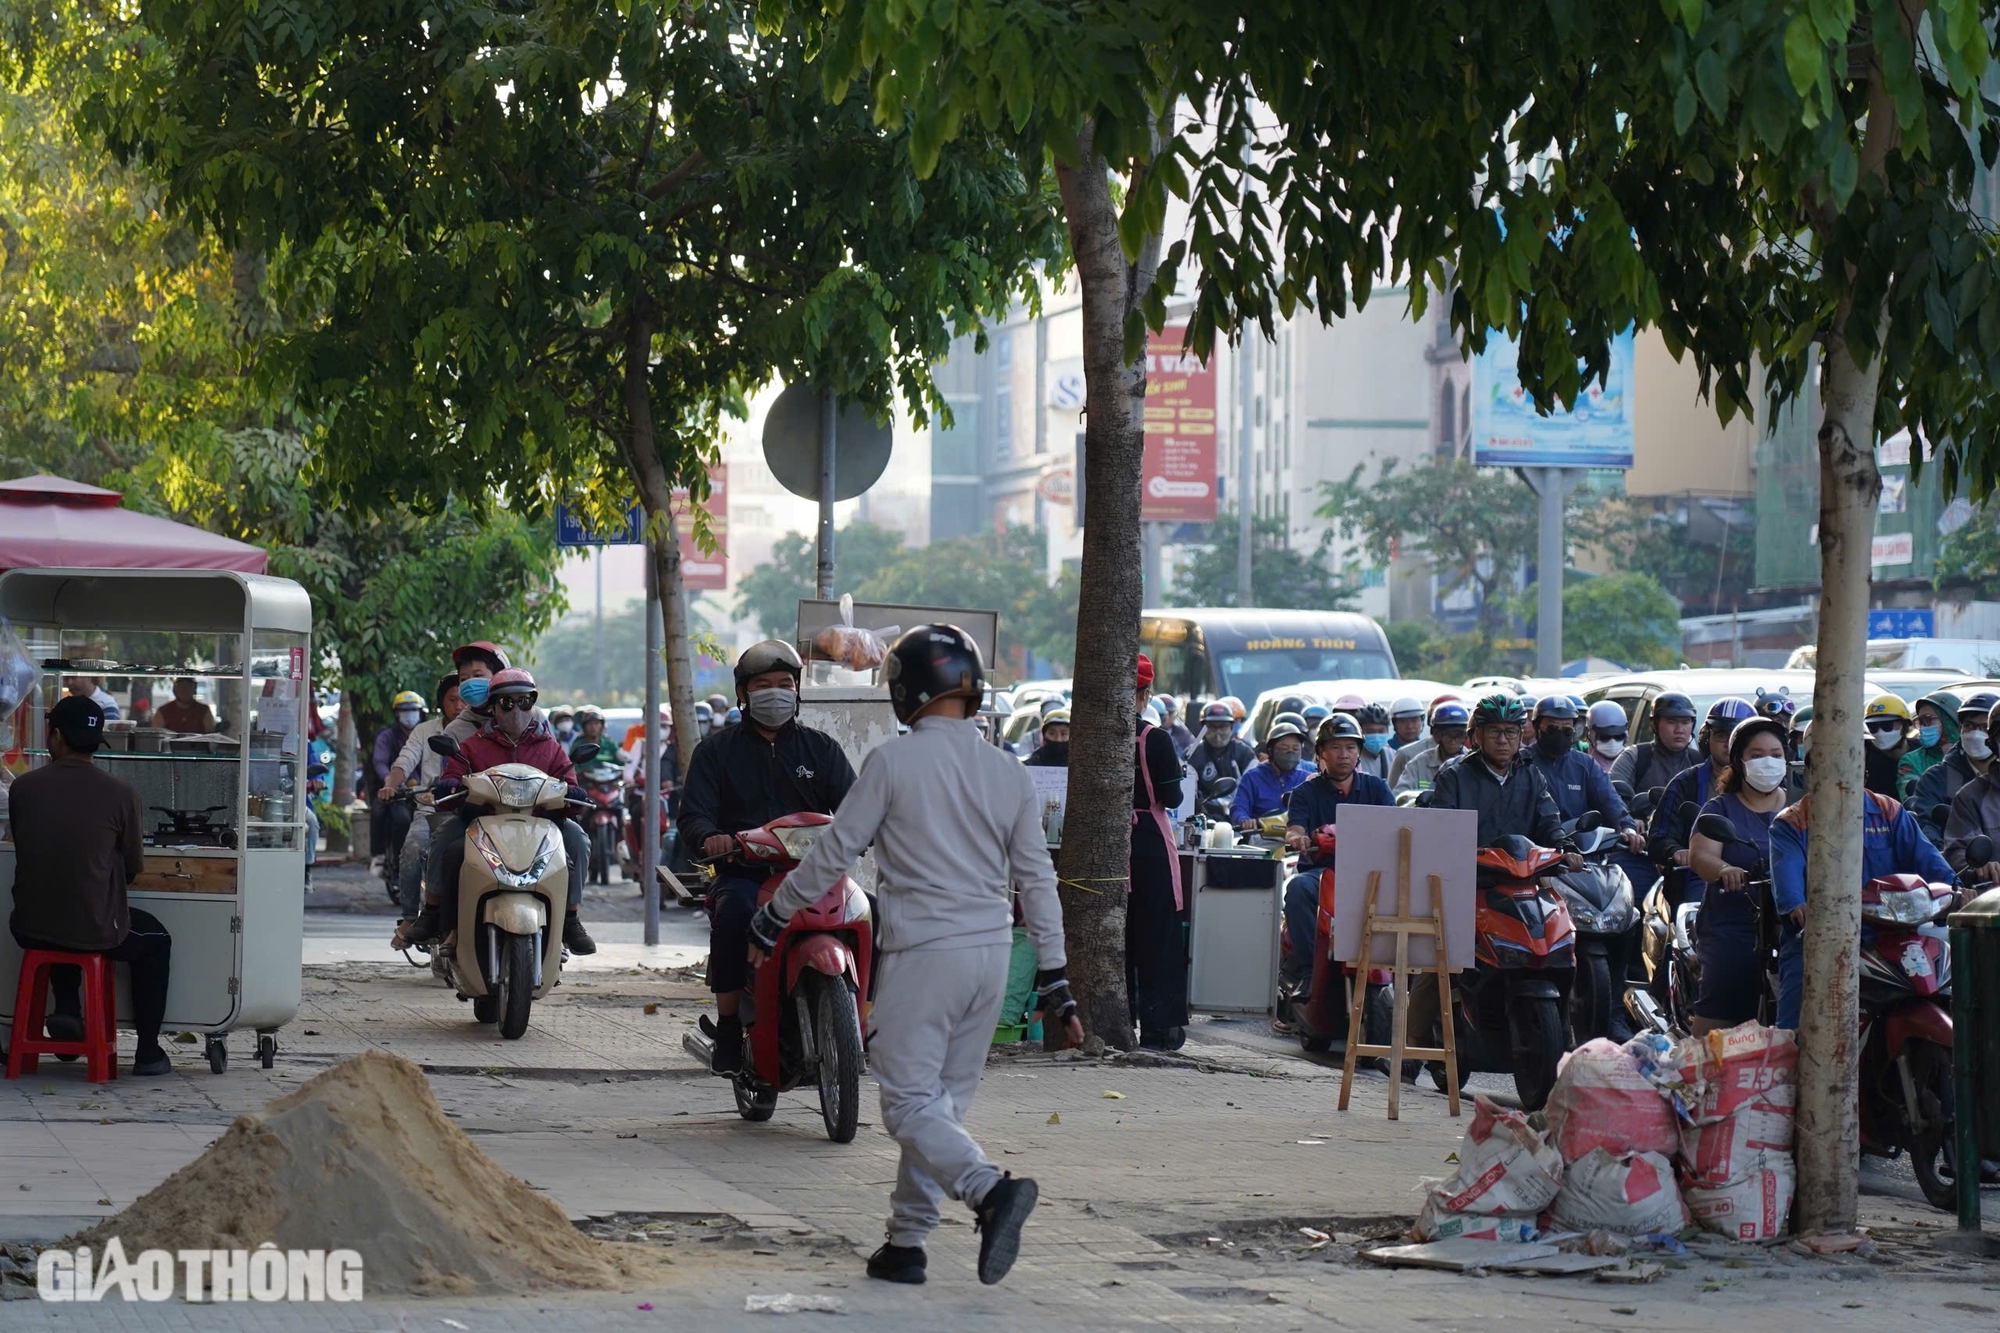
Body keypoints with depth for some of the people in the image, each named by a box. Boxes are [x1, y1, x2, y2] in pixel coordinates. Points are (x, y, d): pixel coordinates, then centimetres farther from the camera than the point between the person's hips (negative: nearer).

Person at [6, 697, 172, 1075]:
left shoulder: (23, 787, -6)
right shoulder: (119, 793, -10)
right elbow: (134, 866, 2)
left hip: (29, 930, 3)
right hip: (95, 933, -3)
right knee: (156, 939, 29)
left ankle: (66, 1010, 25)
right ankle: (148, 1051, 28)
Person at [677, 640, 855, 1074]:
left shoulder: (821, 748, 18)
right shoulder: (716, 751, 14)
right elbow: (693, 815, 3)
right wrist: (709, 838, -23)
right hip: (743, 873, -1)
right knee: (732, 912, -37)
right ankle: (728, 1030, -25)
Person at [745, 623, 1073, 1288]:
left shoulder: (893, 762, -7)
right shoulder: (1009, 773, 8)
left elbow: (833, 852, -4)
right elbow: (1037, 882, 10)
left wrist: (770, 919, 9)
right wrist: (1054, 982, 15)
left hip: (923, 952, -6)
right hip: (992, 954, 6)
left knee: (910, 1104, -5)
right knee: (944, 1102, 14)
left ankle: (990, 1189, -29)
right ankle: (906, 1240, 16)